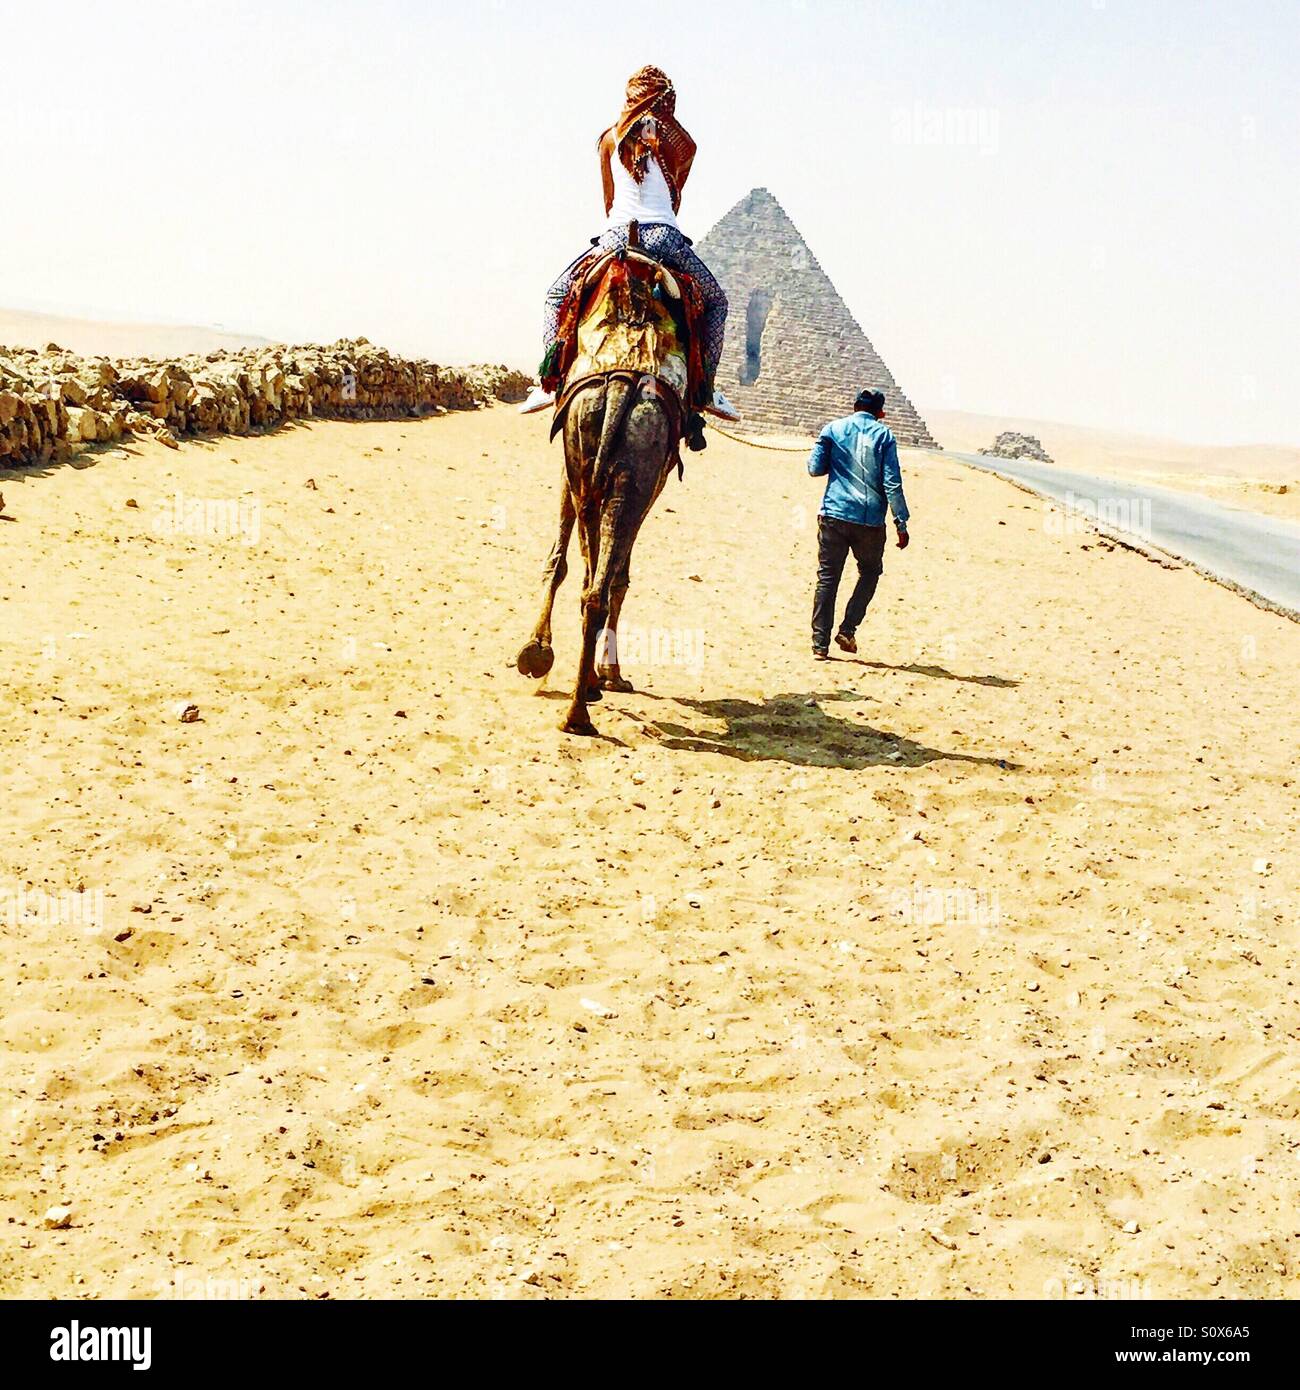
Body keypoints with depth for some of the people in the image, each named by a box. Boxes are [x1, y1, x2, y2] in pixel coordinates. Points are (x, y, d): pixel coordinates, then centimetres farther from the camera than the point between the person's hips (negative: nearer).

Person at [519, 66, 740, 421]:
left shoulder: (611, 138, 12)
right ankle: (707, 387, 9)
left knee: (557, 295, 19)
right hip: (664, 236, 0)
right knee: (715, 300, 22)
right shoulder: (681, 142, 10)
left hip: (617, 235, 0)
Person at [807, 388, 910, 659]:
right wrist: (901, 523, -2)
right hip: (870, 520, -1)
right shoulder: (883, 434, 1)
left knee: (827, 578, 6)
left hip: (834, 516, 1)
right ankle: (847, 630, 7)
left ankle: (820, 644, 1)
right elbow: (892, 483, -5)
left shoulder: (834, 429, 6)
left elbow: (815, 468, 4)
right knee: (869, 573, 19)